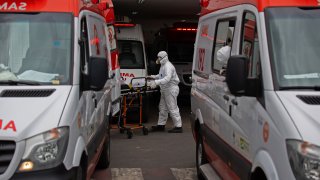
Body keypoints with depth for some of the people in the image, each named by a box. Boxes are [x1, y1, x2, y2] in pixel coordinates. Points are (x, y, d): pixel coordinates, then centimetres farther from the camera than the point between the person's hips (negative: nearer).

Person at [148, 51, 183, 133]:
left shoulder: (168, 66, -19)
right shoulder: (163, 65, 15)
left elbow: (167, 78, -33)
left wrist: (156, 82, -40)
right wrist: (154, 77, 15)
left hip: (171, 89, -11)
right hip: (165, 90, 11)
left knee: (172, 108, -9)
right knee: (162, 108, 16)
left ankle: (178, 126, -5)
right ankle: (161, 125, 25)